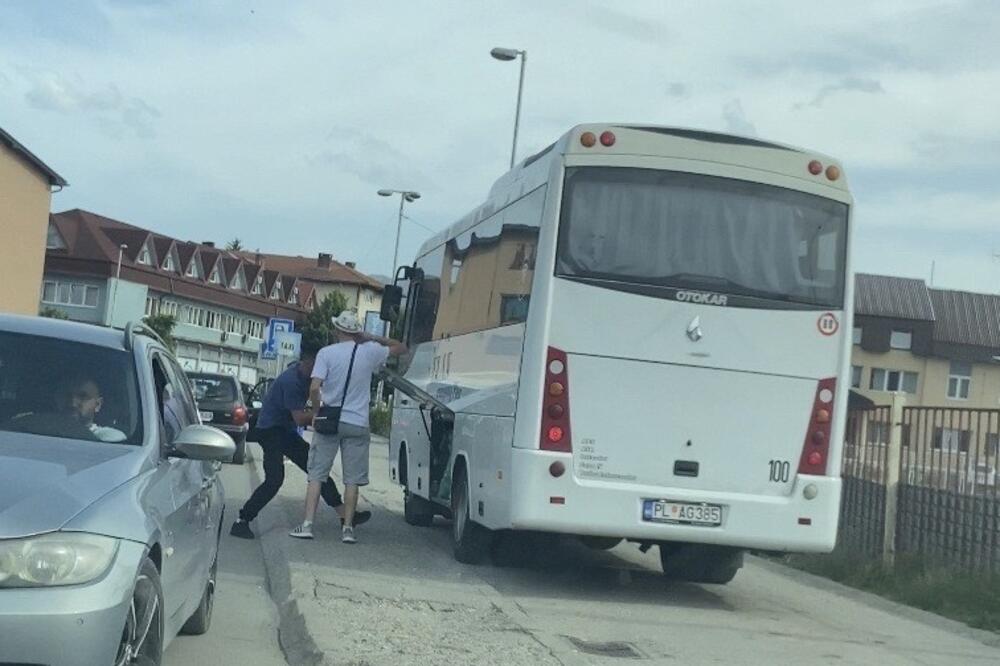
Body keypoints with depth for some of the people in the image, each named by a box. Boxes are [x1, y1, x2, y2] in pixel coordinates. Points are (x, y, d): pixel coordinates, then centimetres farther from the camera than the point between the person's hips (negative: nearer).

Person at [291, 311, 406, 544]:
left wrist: (318, 408, 4)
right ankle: (348, 528, 6)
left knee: (316, 475, 7)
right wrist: (373, 338, 11)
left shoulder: (326, 353, -6)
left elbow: (314, 388, -14)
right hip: (357, 425, 1)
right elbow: (401, 348, 16)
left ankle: (307, 524, 2)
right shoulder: (370, 351, -1)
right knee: (352, 480, 7)